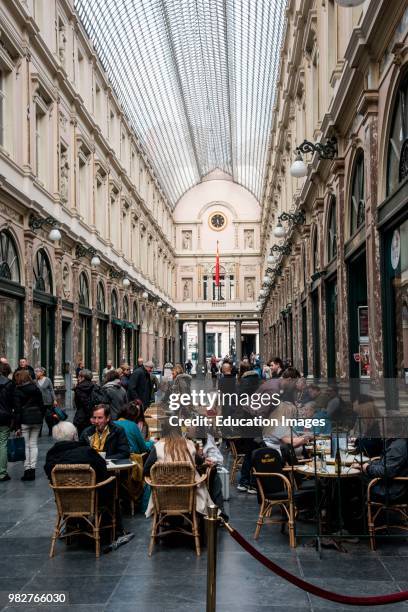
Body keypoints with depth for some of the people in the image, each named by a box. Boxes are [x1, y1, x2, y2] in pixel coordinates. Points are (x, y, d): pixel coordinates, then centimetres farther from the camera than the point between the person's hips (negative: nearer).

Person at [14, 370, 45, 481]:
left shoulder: (17, 391, -7)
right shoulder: (36, 388, 7)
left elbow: (17, 409, -10)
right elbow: (42, 405, 8)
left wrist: (17, 426, -8)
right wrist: (41, 418, 14)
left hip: (24, 420, -4)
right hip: (37, 419, 4)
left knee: (25, 445, 2)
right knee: (34, 444, 9)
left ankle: (27, 470, -1)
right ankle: (32, 469, 5)